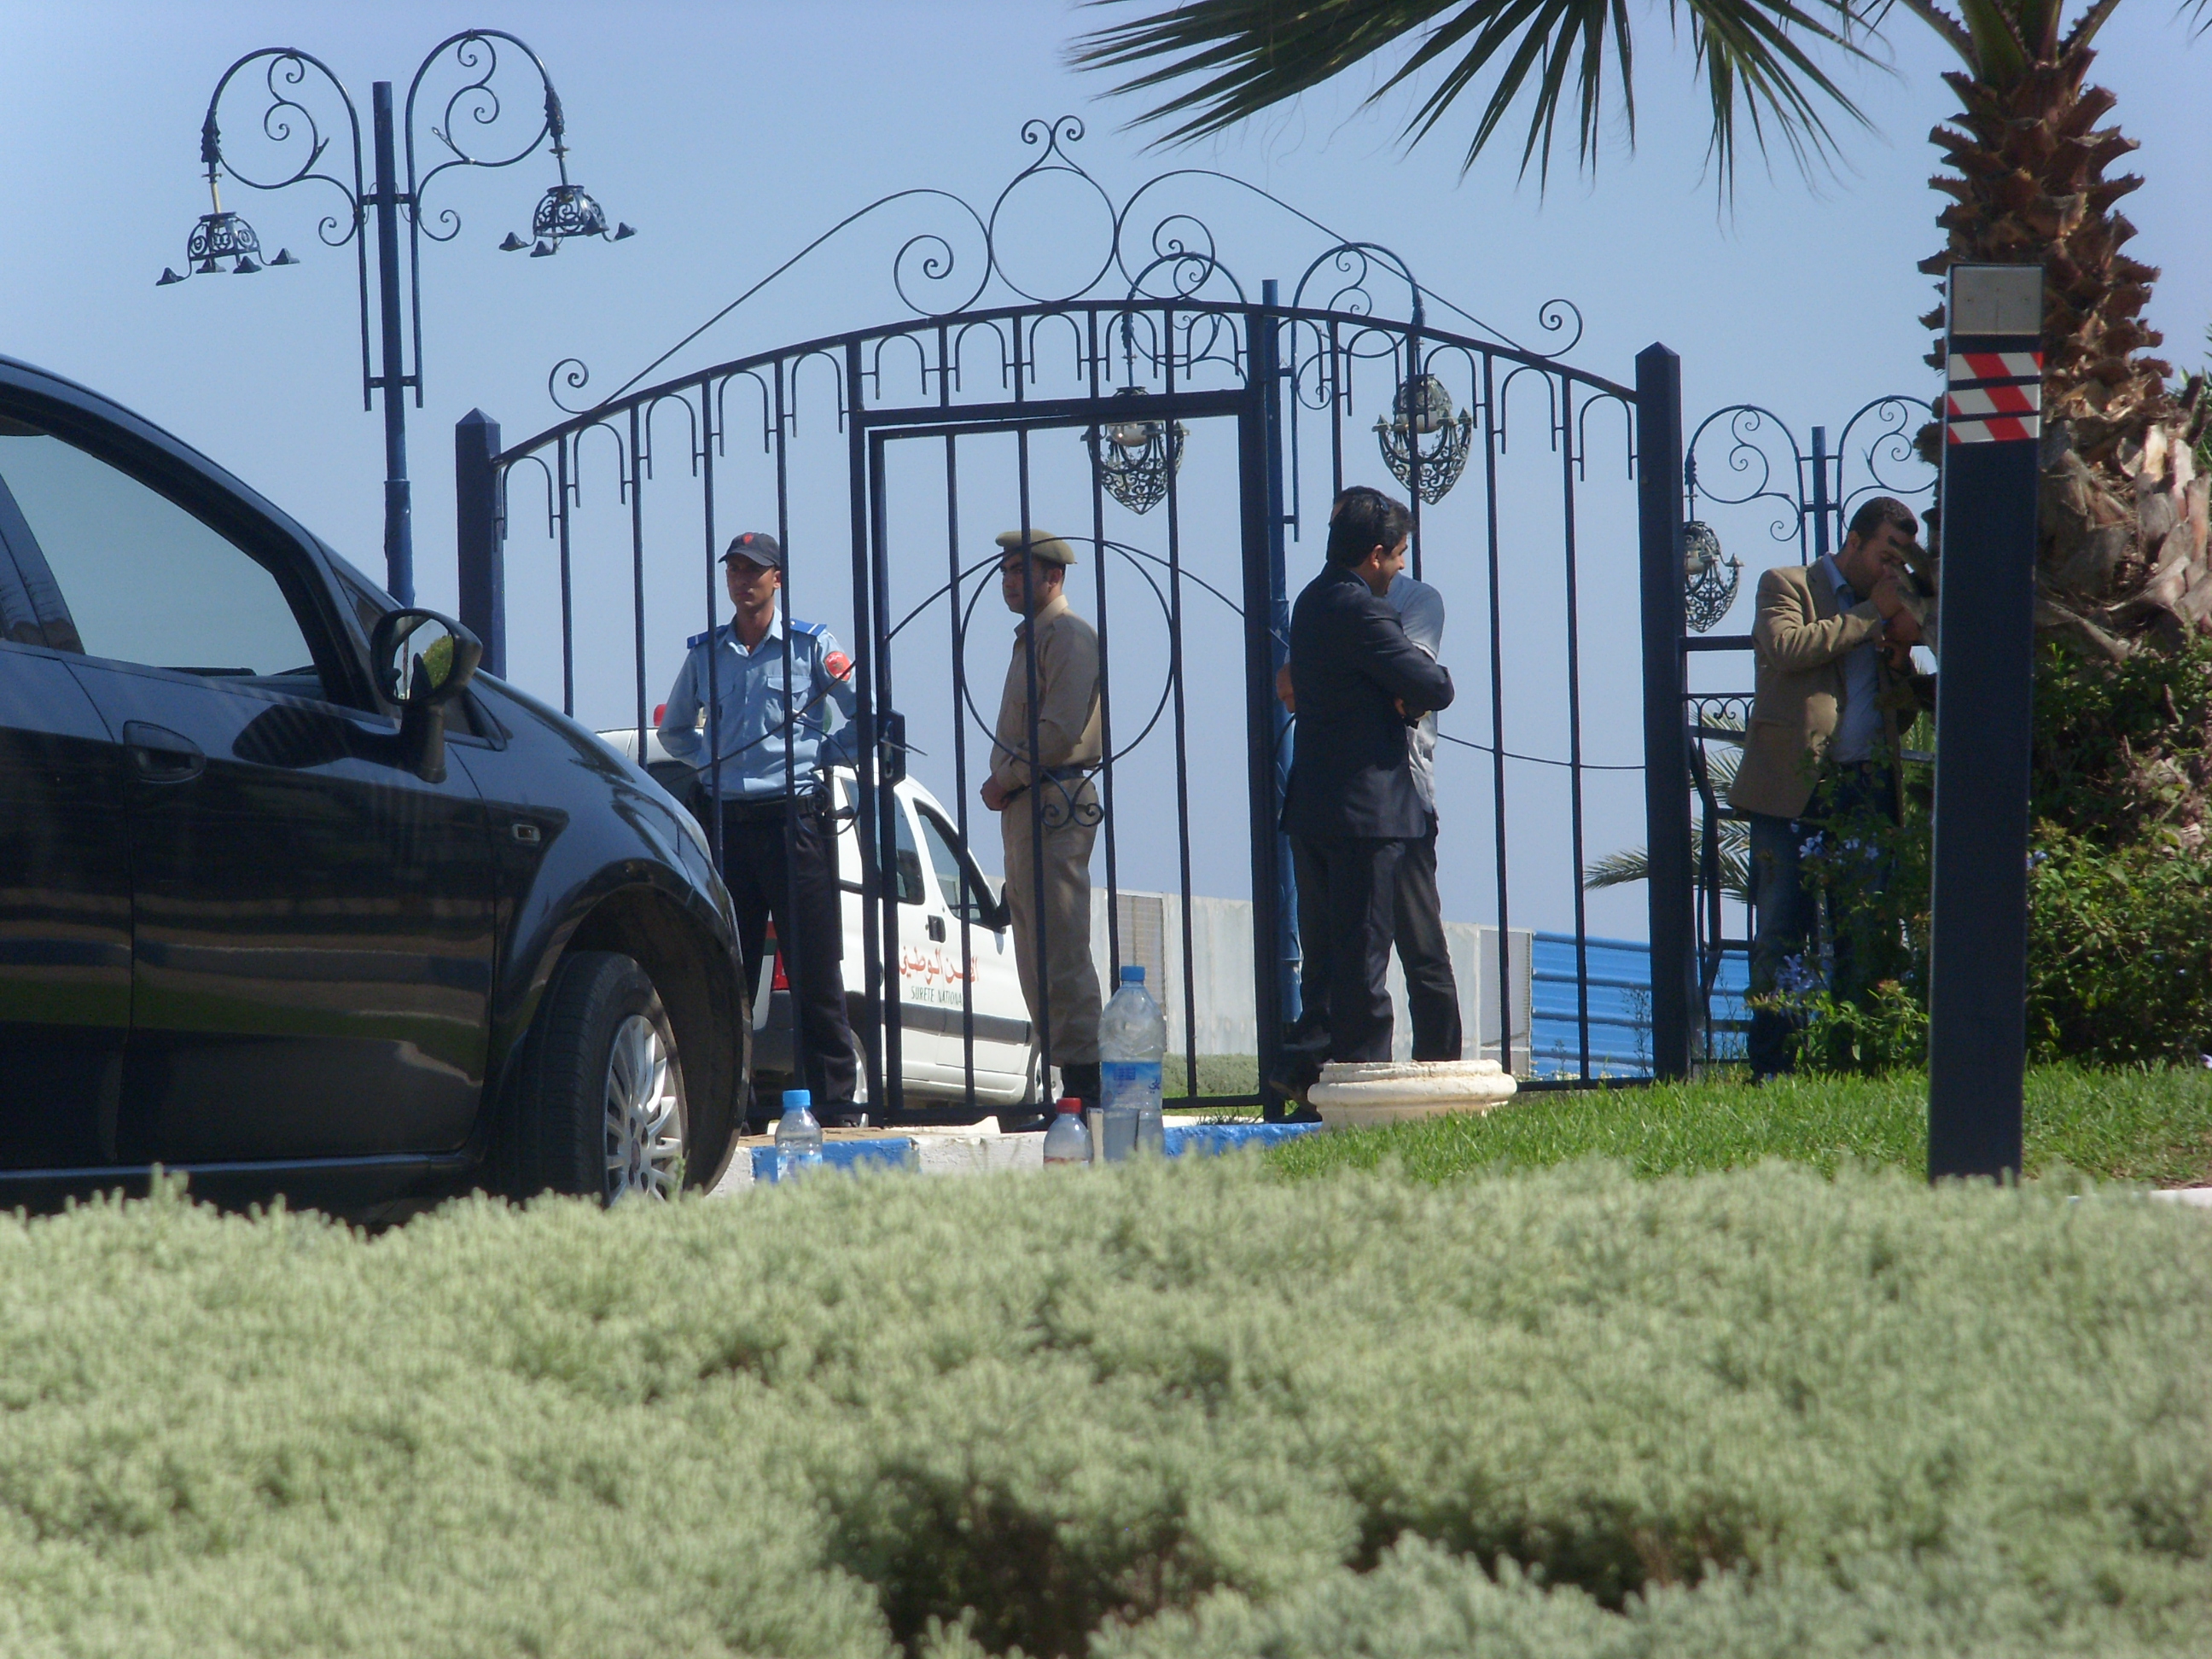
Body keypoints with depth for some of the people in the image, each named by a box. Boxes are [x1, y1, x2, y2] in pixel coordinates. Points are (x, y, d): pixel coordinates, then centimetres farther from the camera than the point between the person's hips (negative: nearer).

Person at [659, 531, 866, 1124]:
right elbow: (673, 728, 26)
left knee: (814, 971, -3)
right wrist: (710, 759, 11)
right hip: (726, 821, 4)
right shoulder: (705, 652, 12)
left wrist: (825, 752, -2)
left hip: (794, 817, -4)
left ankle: (835, 1098, -1)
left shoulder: (810, 645, 2)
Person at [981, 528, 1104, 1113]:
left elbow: (1061, 730, -17)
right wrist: (1003, 786, 11)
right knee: (1036, 955, 8)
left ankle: (1084, 1080, -14)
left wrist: (1008, 779, -10)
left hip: (1053, 803, -10)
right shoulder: (1031, 638, 23)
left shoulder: (1068, 636, -8)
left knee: (1061, 952, -13)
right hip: (1025, 808, 10)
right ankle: (1073, 1082, 8)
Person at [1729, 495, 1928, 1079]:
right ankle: (1772, 1067, -6)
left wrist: (1901, 651, 3)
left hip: (1868, 788, 5)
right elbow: (1783, 646, -15)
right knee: (1782, 932, -6)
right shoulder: (1788, 586, 6)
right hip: (1794, 788, -5)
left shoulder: (1882, 605, 23)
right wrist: (1871, 616, -8)